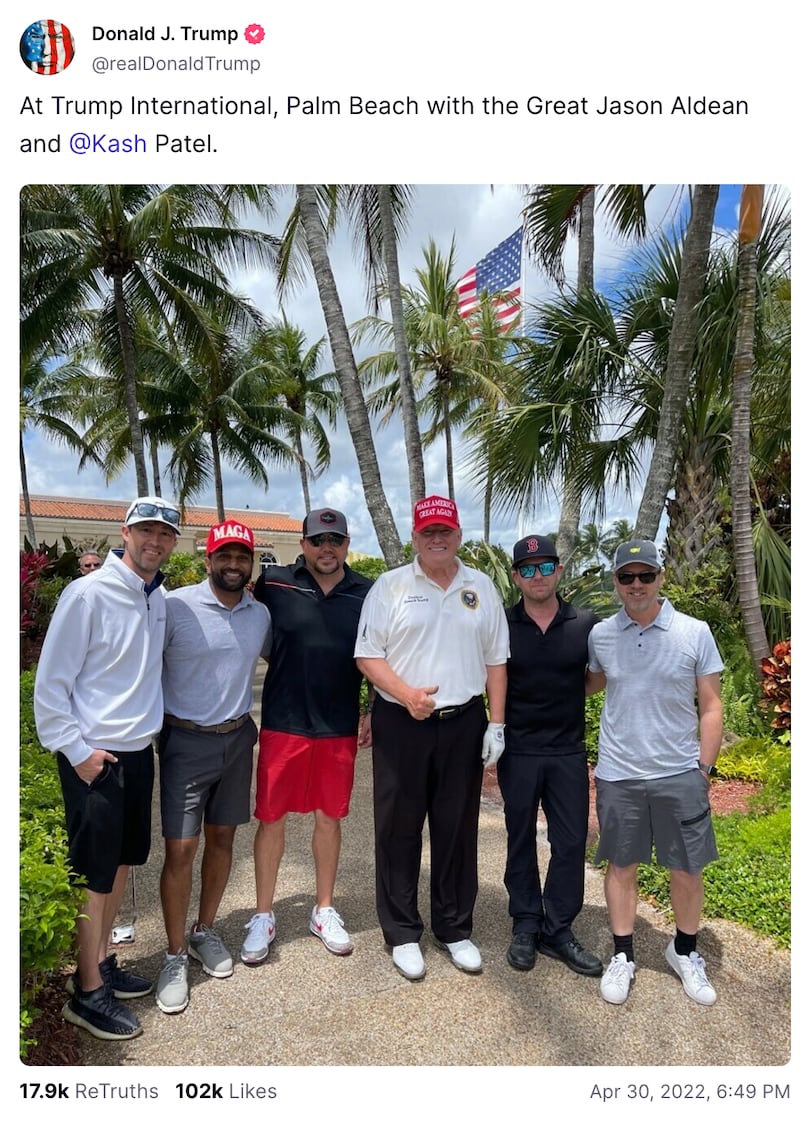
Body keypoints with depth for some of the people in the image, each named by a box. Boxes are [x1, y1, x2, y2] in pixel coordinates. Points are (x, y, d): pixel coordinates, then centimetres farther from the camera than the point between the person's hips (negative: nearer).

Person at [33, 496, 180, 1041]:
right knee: (94, 874, 5)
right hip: (94, 758, -7)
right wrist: (77, 751, -13)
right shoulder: (88, 594, -16)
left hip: (139, 751, 7)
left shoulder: (159, 599, 5)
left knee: (122, 863, 18)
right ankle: (88, 993, 22)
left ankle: (102, 961, 36)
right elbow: (50, 684, -13)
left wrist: (151, 724, 11)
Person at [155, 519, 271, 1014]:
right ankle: (176, 956, 18)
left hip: (238, 737, 4)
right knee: (180, 848, -1)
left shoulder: (261, 614, 2)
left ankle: (205, 931, 35)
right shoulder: (175, 606, -14)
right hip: (186, 740, -4)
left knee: (222, 838, 15)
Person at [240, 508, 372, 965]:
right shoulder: (273, 584, -6)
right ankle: (264, 916, 27)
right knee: (272, 818, 8)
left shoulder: (367, 594, -1)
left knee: (330, 817, 14)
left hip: (339, 728, 2)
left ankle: (325, 910, 33)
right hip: (283, 724, -1)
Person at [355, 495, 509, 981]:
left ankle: (455, 929, 30)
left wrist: (496, 724, 3)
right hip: (401, 723, -2)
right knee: (399, 829, 8)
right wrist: (407, 694, -18)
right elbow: (367, 655, -4)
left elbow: (496, 660, 8)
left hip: (464, 723, 2)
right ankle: (403, 933, 26)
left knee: (458, 829, 12)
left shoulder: (482, 588, 6)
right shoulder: (390, 586, -1)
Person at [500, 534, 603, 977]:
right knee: (520, 840, 12)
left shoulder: (586, 624, -2)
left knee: (571, 843, 7)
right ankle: (525, 924, 29)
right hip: (518, 753, -1)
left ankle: (557, 929, 25)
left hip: (569, 753, 1)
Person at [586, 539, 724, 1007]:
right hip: (618, 774, 1)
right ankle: (622, 956, 30)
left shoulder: (695, 633, -5)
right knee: (621, 865, 12)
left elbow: (711, 707, 0)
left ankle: (685, 952, 36)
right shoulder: (601, 635, 0)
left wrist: (704, 767, -2)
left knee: (687, 868, 11)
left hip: (680, 774, -1)